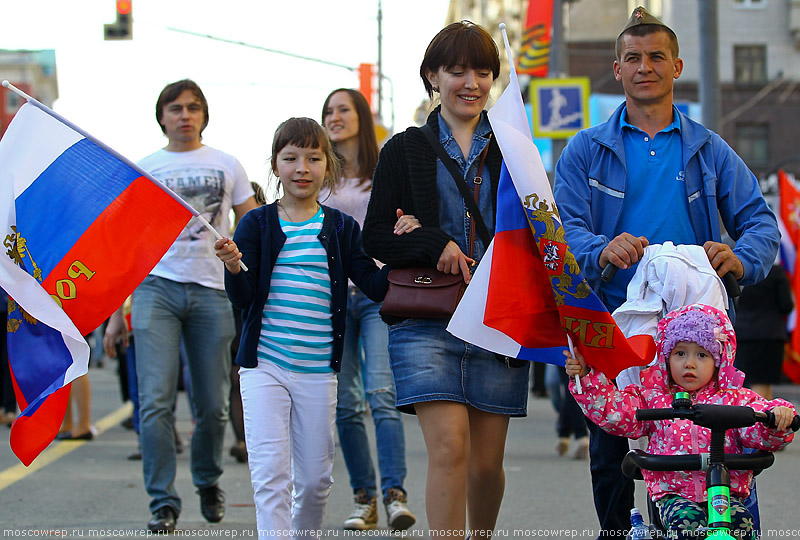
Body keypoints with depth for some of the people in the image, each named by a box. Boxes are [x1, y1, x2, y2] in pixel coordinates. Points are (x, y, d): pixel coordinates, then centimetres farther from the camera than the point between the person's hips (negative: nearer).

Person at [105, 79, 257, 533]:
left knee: (213, 405, 3)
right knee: (156, 402, -12)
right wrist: (116, 311, 6)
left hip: (212, 290, 1)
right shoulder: (144, 169, 10)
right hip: (156, 287, 0)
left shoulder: (226, 165, 10)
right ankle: (163, 502, -5)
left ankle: (209, 480, 29)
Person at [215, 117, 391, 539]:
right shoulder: (257, 224, 1)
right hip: (263, 366, -2)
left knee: (315, 478, 9)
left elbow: (376, 286, 0)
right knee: (271, 473, -11)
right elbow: (242, 298, -5)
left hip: (317, 372, 2)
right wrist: (233, 269, -26)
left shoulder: (341, 228, 6)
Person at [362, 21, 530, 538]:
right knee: (449, 447, -17)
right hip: (426, 323, -2)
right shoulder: (405, 151, 10)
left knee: (487, 462, 4)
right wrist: (435, 243, -15)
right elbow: (376, 237, 6)